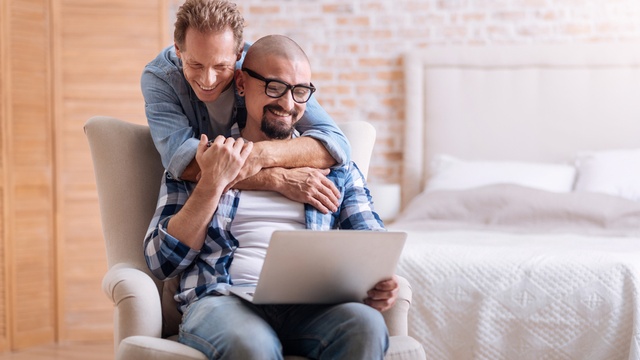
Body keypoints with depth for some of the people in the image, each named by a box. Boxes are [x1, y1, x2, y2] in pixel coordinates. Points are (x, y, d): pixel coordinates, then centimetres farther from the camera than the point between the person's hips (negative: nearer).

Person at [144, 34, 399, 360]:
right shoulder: (197, 159, 14)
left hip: (308, 305, 3)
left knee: (367, 326, -31)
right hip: (224, 299, -2)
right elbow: (160, 261, 7)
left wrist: (381, 279, -10)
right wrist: (213, 184, -4)